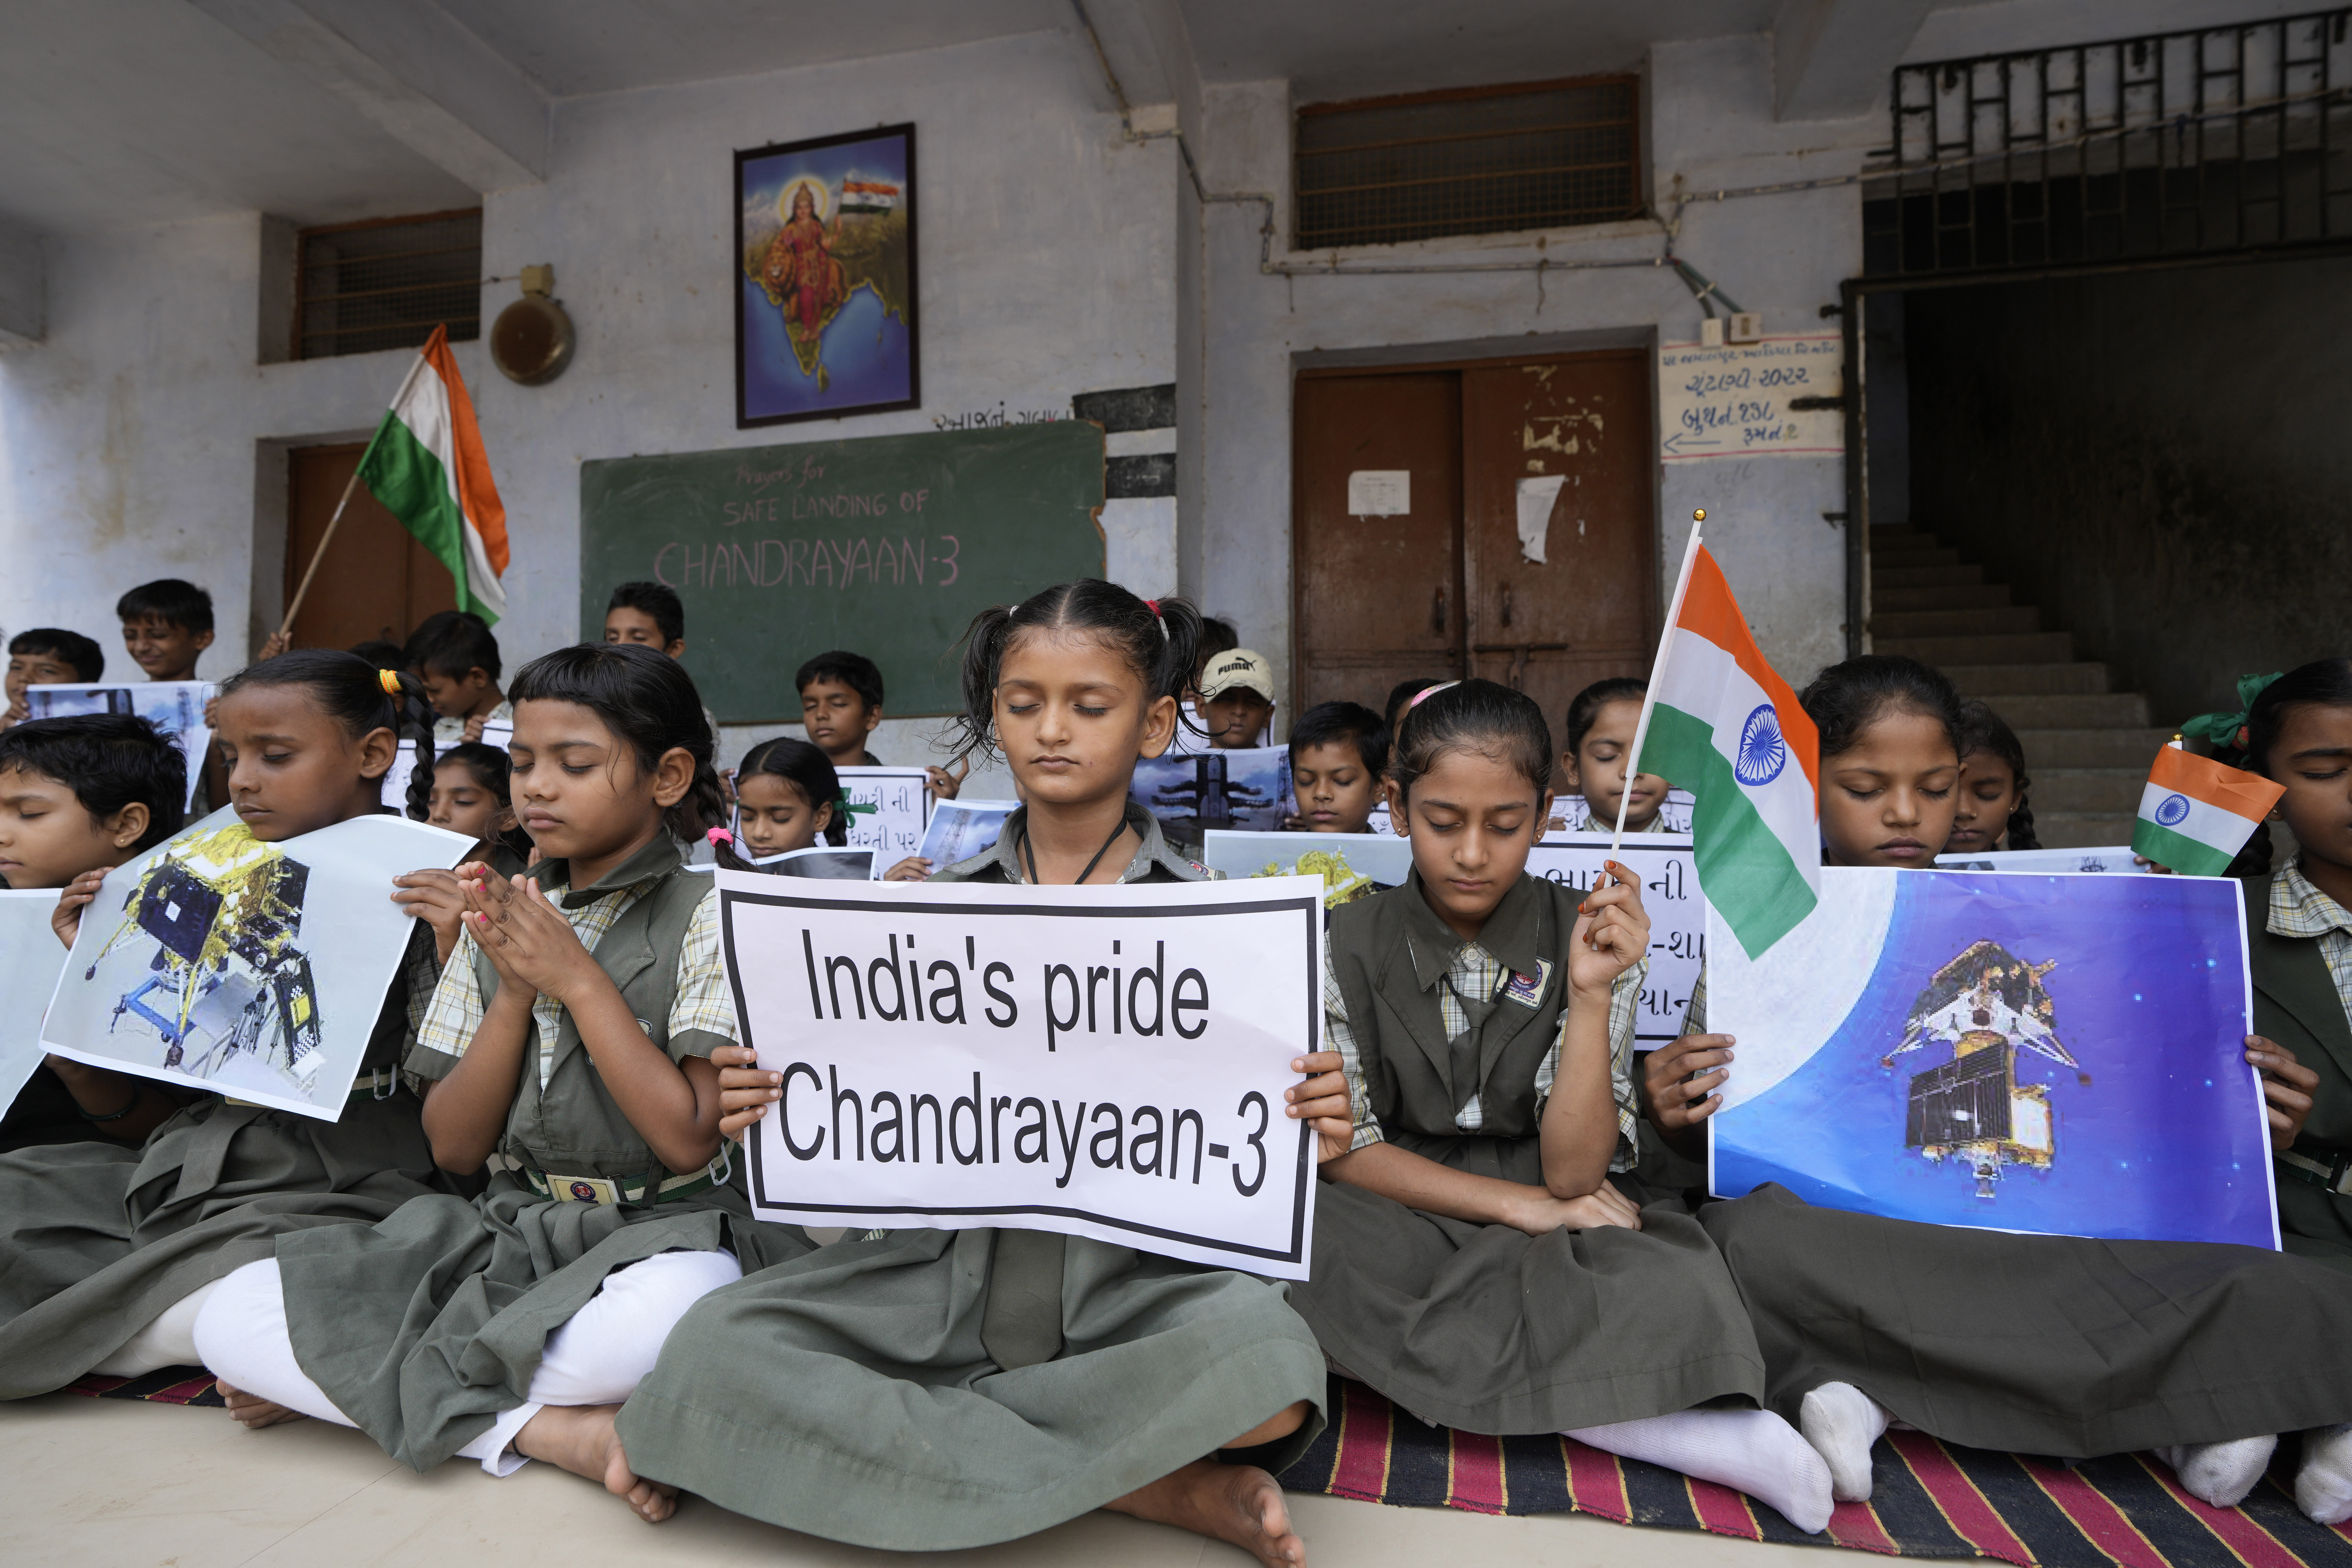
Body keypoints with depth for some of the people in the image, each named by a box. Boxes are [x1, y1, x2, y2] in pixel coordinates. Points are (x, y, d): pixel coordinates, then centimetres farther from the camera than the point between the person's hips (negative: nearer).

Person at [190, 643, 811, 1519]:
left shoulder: (707, 918, -6)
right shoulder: (502, 918, 10)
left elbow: (688, 1140, -15)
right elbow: (453, 1147, 7)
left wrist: (578, 978, -15)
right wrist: (517, 993, -9)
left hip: (662, 1227, -5)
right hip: (510, 1228, 6)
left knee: (663, 1317, -40)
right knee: (231, 1319, -13)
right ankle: (559, 1431, -16)